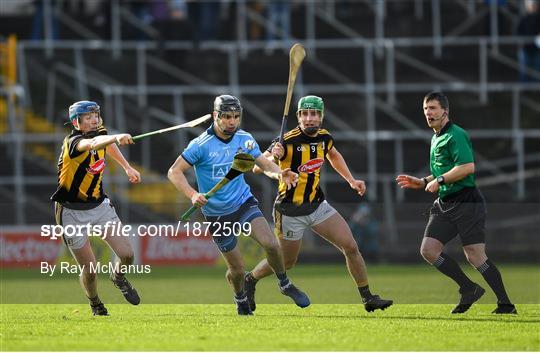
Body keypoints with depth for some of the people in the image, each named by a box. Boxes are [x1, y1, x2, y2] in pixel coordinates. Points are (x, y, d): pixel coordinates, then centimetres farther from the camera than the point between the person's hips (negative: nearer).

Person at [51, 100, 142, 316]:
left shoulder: (100, 134, -3)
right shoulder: (73, 142, -24)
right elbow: (92, 144, -49)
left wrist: (127, 167, 23)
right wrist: (117, 138, -67)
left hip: (99, 205, 5)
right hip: (72, 212, -5)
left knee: (126, 254, -9)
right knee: (89, 270, -2)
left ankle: (118, 277, 27)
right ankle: (95, 304, 30)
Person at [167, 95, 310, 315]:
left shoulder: (245, 139, -2)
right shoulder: (201, 145, -16)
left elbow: (264, 164, 5)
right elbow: (174, 172, -15)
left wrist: (279, 174, -18)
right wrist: (193, 195, -31)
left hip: (244, 203, 2)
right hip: (217, 214, -2)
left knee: (271, 244, -21)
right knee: (236, 268, 3)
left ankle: (285, 285, 5)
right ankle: (240, 299, 36)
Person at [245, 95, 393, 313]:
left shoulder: (324, 137, -1)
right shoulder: (288, 141, -22)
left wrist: (351, 180, 18)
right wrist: (273, 158, -46)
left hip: (317, 205, 5)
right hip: (290, 211, -5)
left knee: (350, 247, -4)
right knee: (286, 262, 8)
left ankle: (367, 297, 7)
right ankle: (250, 280, 36)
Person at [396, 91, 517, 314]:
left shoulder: (455, 135, -11)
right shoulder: (436, 138, 20)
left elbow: (467, 167, -24)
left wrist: (439, 181, -16)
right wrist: (422, 183, 19)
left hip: (466, 202, -9)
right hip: (445, 204, 9)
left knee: (474, 256, -12)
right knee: (428, 250, -4)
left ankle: (506, 304, -5)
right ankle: (469, 289, 5)